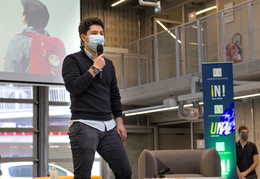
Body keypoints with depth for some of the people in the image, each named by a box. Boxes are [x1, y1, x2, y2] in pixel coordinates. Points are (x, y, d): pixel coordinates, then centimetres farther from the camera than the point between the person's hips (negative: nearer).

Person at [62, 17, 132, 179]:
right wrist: (95, 69, -12)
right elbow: (73, 86, -16)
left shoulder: (108, 64, 17)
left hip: (109, 126, 6)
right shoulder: (73, 60, 0)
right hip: (84, 126, -6)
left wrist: (119, 123, 12)